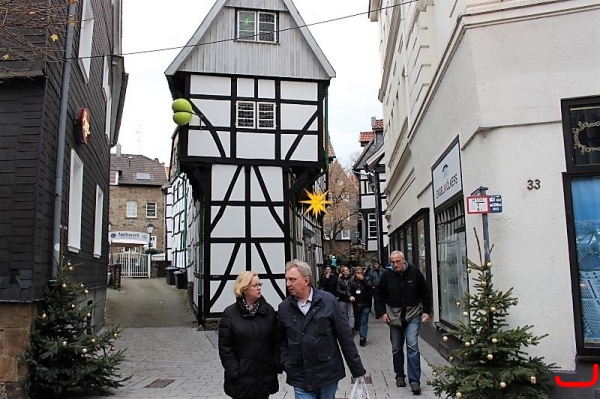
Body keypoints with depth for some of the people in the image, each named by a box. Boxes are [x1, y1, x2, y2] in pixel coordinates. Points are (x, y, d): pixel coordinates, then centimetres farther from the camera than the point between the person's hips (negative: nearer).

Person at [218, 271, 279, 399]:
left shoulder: (268, 310, 4)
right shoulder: (230, 313, -4)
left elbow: (276, 340, 4)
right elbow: (225, 346, -5)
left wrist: (275, 365, -3)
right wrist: (234, 371, -10)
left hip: (265, 376, 3)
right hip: (241, 377, -2)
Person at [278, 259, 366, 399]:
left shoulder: (328, 300, -7)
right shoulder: (284, 307, 1)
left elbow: (345, 336, -5)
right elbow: (281, 339, 13)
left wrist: (358, 369, -3)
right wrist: (285, 362, -2)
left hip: (328, 373, -1)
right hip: (300, 377, 1)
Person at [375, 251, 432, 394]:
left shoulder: (415, 273, -7)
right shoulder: (387, 275, -5)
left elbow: (425, 293, 3)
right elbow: (380, 296, 5)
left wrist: (427, 311, 0)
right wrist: (382, 312, -3)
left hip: (413, 315, -2)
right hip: (394, 316, 2)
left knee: (412, 346, -11)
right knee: (396, 349, 11)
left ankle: (414, 381, -5)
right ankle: (400, 376, 28)